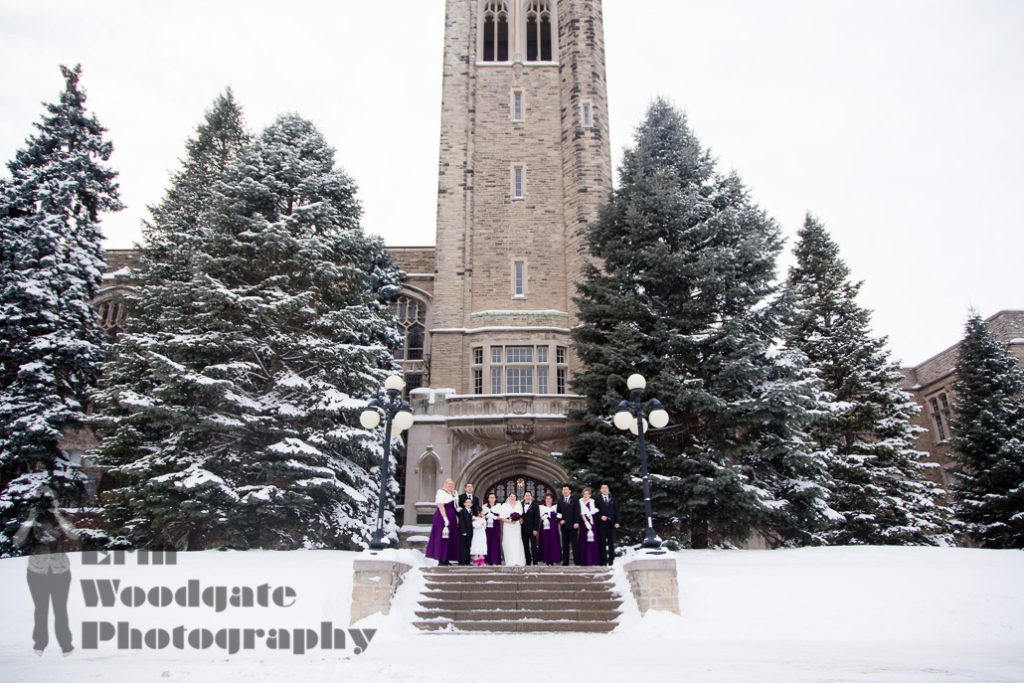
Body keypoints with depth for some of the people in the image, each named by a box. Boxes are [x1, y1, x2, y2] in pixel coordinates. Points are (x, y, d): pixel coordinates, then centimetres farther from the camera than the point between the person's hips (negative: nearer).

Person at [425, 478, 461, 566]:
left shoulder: (453, 494, 16)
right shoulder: (441, 492, -8)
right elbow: (440, 506, -15)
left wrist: (456, 519, 9)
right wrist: (445, 518, -22)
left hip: (452, 518, 9)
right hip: (443, 517, -9)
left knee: (450, 538, 9)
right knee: (442, 538, -6)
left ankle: (446, 559, 14)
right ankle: (441, 560, -3)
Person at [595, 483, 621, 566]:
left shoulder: (613, 500, 13)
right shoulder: (597, 499, 7)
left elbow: (616, 511, 8)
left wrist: (617, 522, -1)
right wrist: (600, 516, -12)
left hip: (611, 523, 2)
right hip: (601, 523, -2)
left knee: (611, 542, 1)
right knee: (602, 542, -2)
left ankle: (611, 560, 7)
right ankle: (603, 560, 1)